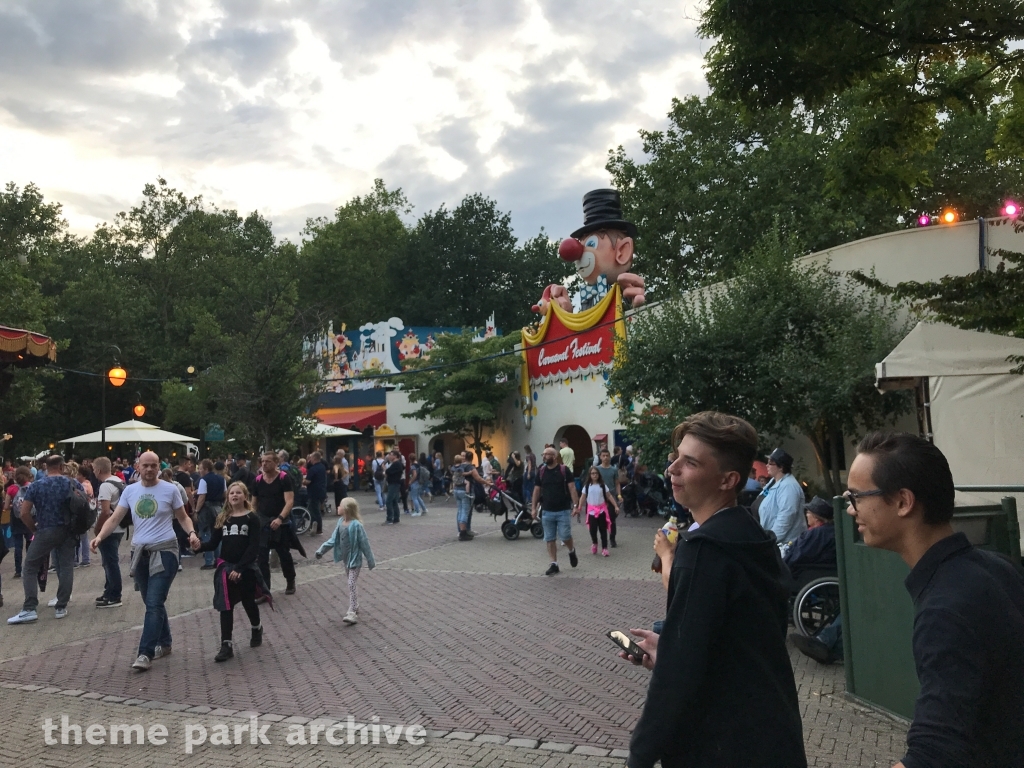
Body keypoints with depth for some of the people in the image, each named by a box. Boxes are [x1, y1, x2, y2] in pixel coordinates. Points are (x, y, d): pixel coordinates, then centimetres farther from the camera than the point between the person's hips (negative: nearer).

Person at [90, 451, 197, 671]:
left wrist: (191, 533, -16)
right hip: (139, 552, 5)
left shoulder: (170, 489, -4)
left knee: (154, 604, -10)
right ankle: (164, 644, 30)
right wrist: (99, 537, -14)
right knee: (153, 603, 15)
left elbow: (183, 517, 3)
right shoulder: (130, 491, 6)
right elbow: (114, 518, 3)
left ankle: (145, 653, -8)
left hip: (164, 551, -5)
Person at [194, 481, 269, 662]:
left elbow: (254, 547, -12)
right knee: (226, 606, -1)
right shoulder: (222, 518, 5)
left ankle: (256, 628, 41)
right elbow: (214, 543, 2)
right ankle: (227, 644, 2)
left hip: (246, 568, -2)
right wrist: (200, 546, -20)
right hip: (226, 567, 3)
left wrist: (240, 568, -19)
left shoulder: (252, 518, -7)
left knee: (248, 601, 13)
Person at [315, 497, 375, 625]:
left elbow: (364, 544, -17)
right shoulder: (340, 522, 0)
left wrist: (371, 562, -13)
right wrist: (321, 550, -4)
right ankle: (355, 609, 29)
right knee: (351, 585, 17)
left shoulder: (356, 525, -22)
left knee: (351, 585, -10)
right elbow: (333, 539, 7)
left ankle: (352, 613, -9)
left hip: (355, 560, -8)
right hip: (346, 559, 8)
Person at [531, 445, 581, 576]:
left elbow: (572, 488, -7)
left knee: (565, 536, -3)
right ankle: (554, 564, 14)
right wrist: (533, 508, 4)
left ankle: (572, 551, 29)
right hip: (547, 511, 4)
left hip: (563, 510, -4)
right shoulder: (541, 472, 4)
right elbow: (537, 490, 8)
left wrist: (576, 505, -14)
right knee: (550, 539, 5)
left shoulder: (564, 470, -7)